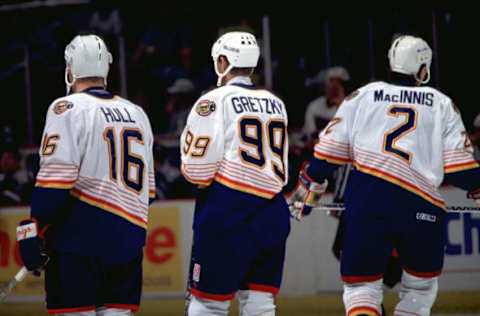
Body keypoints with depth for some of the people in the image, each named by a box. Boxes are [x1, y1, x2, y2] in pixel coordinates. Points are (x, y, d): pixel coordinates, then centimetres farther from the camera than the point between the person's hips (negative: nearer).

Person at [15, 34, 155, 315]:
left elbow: (56, 178, -13)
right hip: (129, 236, 6)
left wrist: (34, 231, -10)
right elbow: (147, 186, 22)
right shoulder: (137, 113, 18)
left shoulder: (68, 108, -4)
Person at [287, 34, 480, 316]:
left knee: (361, 285, 5)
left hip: (368, 198, 0)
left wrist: (308, 188, 23)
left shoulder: (362, 96, 16)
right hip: (423, 206, 0)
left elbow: (330, 151, 12)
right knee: (422, 284, 20)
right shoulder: (442, 104, 16)